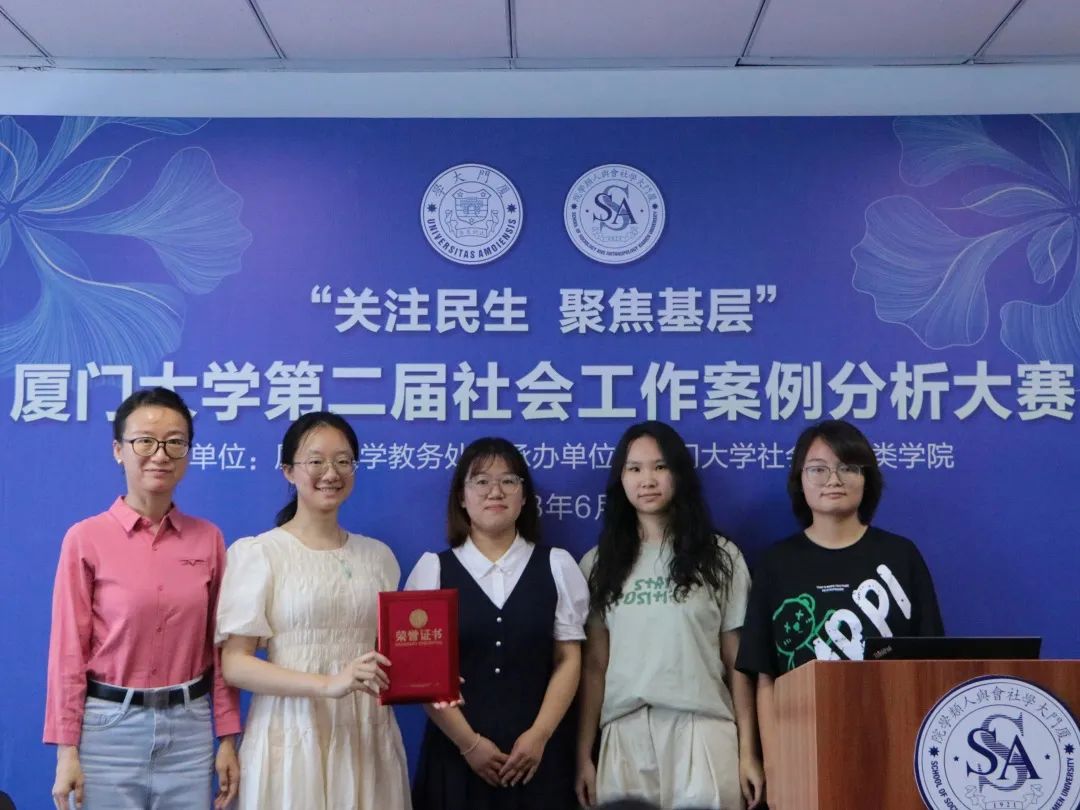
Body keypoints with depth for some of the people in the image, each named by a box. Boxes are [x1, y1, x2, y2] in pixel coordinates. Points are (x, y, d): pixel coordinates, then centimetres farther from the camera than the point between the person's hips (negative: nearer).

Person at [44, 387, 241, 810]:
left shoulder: (208, 539, 1)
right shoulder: (86, 538, -7)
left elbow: (219, 646, 4)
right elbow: (68, 649, -5)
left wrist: (227, 738, 4)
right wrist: (66, 750, -6)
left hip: (189, 728, 2)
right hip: (109, 727, -2)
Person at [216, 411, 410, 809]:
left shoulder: (379, 555, 10)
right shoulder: (257, 552, -5)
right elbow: (234, 664, -10)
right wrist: (328, 684, -22)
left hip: (367, 736, 4)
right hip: (295, 735, -4)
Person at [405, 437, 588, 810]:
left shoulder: (557, 565, 5)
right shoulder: (433, 568, 2)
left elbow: (569, 659, 2)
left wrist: (539, 735, -8)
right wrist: (468, 742, -8)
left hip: (538, 752, 1)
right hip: (456, 751, -1)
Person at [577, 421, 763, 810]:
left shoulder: (720, 557, 5)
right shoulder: (599, 564, 8)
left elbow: (738, 663, 4)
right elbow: (594, 665, 6)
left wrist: (748, 752, 1)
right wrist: (583, 755, 2)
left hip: (703, 731, -1)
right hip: (625, 735, 1)